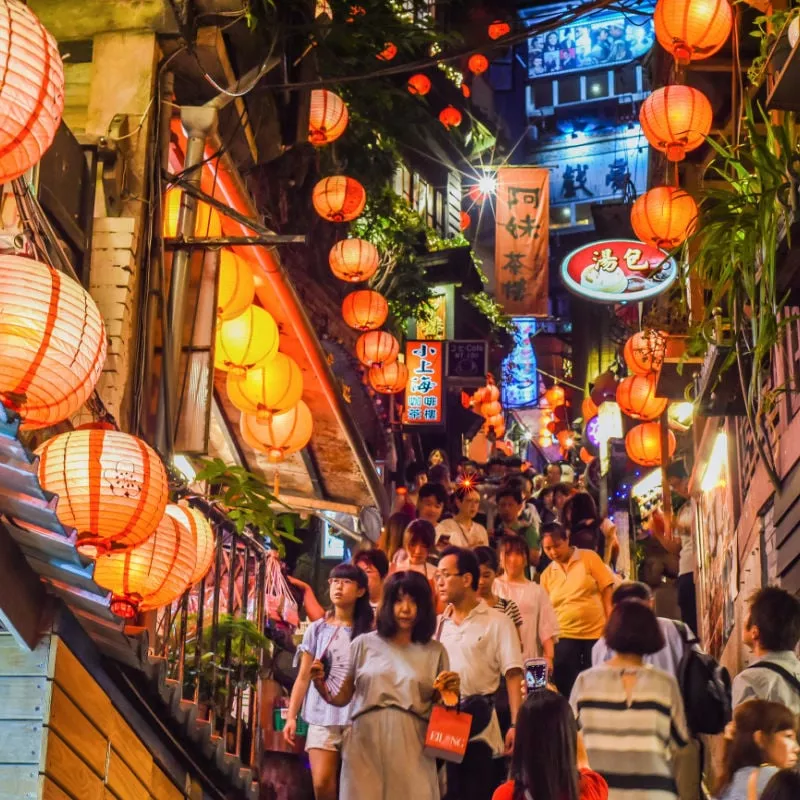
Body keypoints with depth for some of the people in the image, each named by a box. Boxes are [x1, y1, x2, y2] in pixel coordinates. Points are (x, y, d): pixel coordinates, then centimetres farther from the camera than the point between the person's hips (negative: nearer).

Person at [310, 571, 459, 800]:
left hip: (411, 751, 0)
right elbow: (341, 697, 10)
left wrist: (450, 692, -6)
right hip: (366, 747, 0)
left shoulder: (434, 652, 10)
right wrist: (320, 684, -8)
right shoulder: (364, 644, 8)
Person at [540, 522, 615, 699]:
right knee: (567, 689, 1)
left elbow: (607, 590, -3)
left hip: (597, 633, -2)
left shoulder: (589, 558, -1)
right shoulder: (546, 574, 6)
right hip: (565, 637, 2)